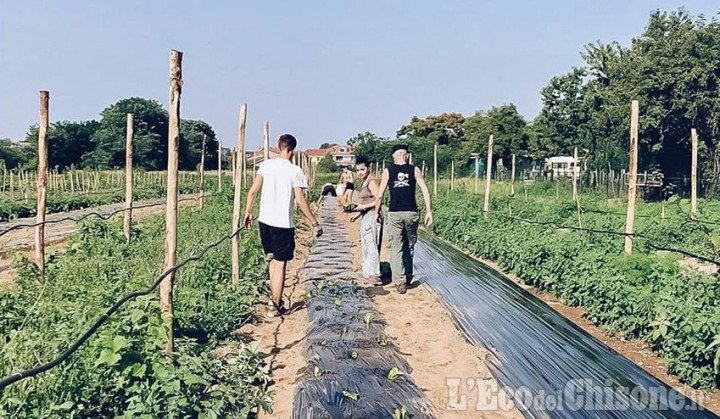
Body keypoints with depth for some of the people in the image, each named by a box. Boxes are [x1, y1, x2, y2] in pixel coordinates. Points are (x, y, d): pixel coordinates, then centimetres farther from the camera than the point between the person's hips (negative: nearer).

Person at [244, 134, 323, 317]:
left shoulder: (266, 165, 3)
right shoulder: (295, 171, -9)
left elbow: (253, 191, 1)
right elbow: (300, 201, -11)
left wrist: (248, 212, 14)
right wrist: (315, 223, -4)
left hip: (264, 221, 5)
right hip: (283, 224, -5)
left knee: (273, 259, 23)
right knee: (280, 264, 4)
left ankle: (274, 297, 23)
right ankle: (276, 307, 10)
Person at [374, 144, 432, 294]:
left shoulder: (387, 171, 2)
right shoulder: (414, 170, 4)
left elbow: (379, 195, 0)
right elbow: (425, 192, -3)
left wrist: (377, 212, 12)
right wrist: (428, 211, 1)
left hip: (394, 214, -1)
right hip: (411, 213, 1)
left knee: (396, 248, 2)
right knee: (409, 246, 17)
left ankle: (400, 282, -5)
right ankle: (408, 277, 26)